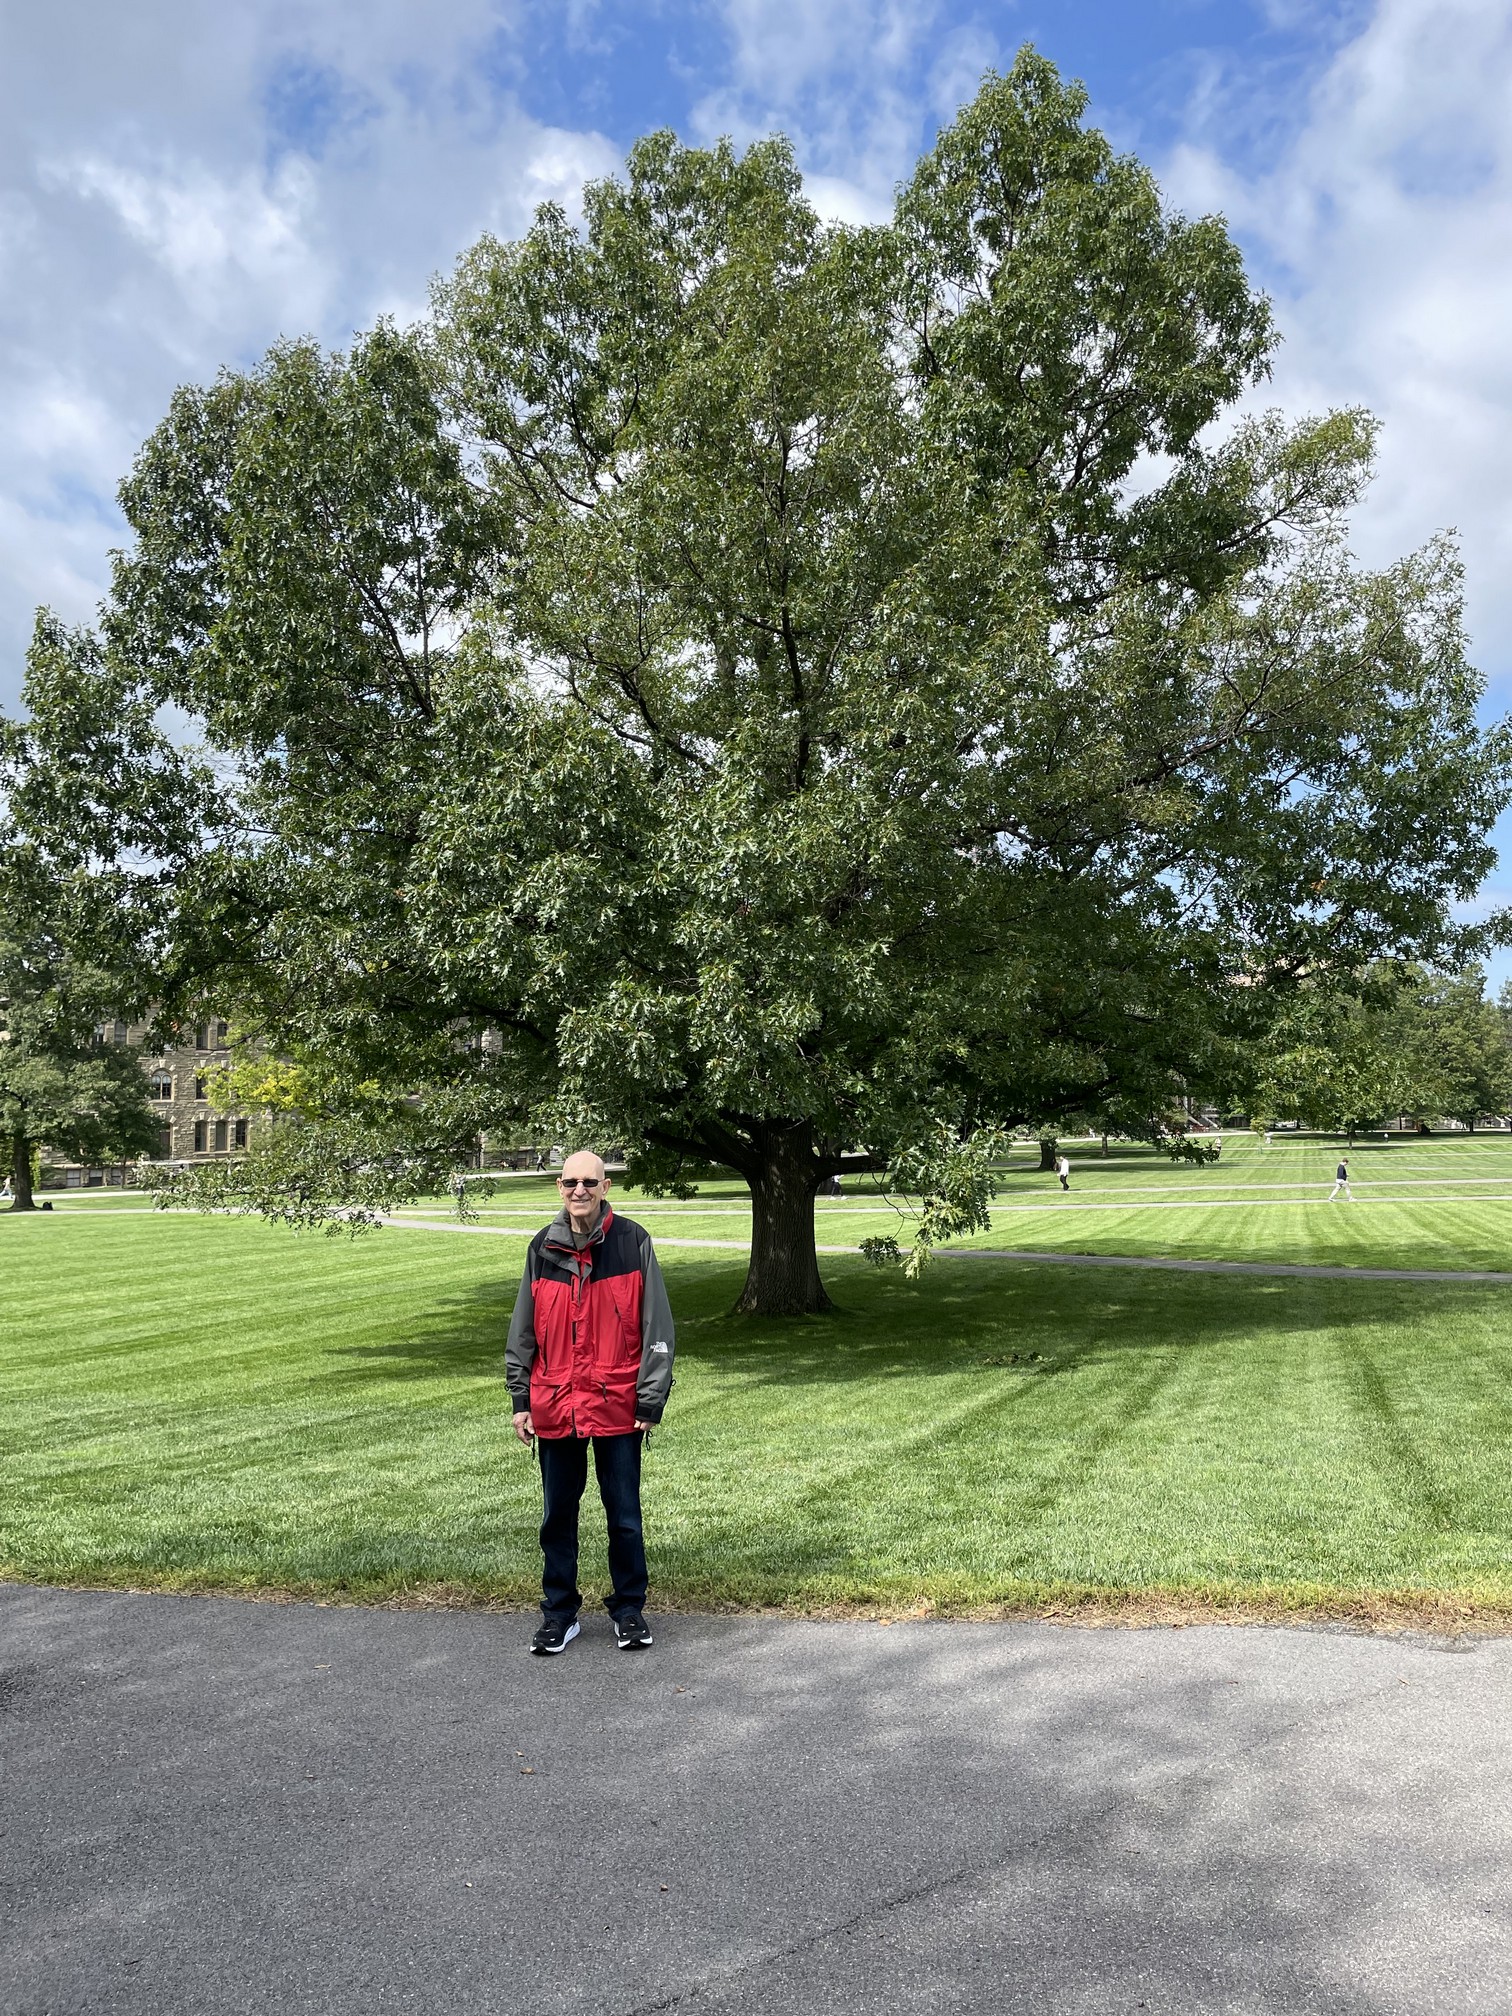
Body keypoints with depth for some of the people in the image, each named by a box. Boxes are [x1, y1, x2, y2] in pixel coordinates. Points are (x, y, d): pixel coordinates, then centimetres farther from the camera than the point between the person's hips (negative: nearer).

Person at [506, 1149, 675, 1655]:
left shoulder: (633, 1242, -6)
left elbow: (657, 1328, -4)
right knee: (557, 1514, 13)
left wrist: (651, 1399, -7)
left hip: (617, 1404, -3)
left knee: (624, 1515, 8)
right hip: (554, 1405, 3)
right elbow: (523, 1331, 10)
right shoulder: (543, 1248, 3)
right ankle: (559, 1613, 28)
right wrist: (520, 1399, 7)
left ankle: (629, 1610, 26)